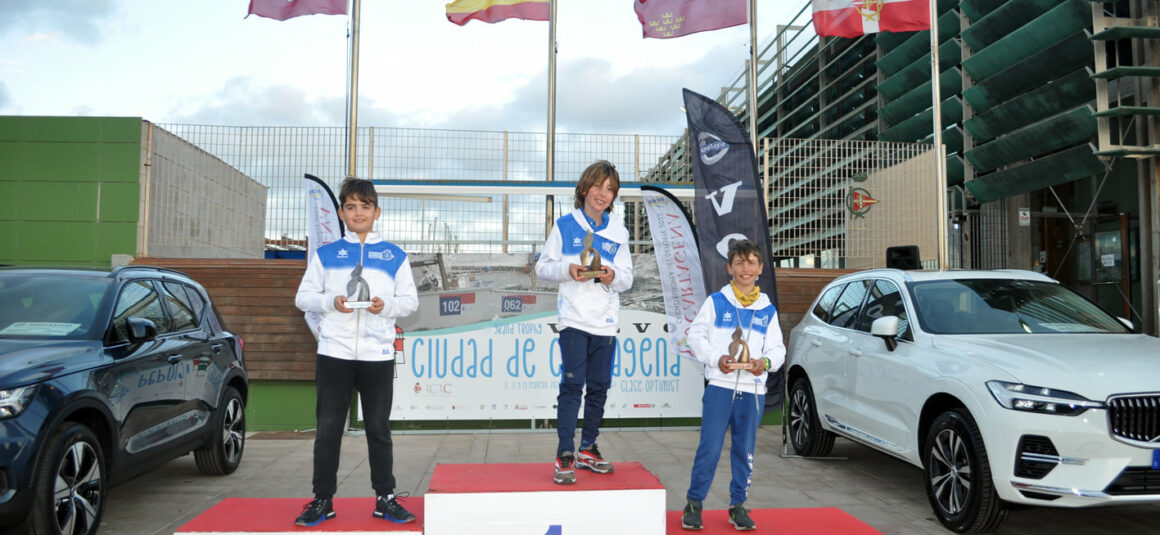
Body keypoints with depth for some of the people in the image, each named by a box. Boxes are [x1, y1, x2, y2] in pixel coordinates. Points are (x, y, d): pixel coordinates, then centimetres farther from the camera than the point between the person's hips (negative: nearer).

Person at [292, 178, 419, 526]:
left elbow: (410, 300, 7)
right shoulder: (325, 254, 8)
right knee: (328, 429, 5)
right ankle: (323, 500, 16)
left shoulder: (395, 255, 7)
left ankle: (385, 498, 17)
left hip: (379, 355, 0)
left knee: (379, 430, 7)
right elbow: (303, 297, 6)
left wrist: (386, 305, -13)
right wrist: (331, 301, -13)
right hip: (334, 353, 0)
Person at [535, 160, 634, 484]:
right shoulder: (564, 226, 3)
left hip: (605, 321, 4)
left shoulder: (618, 232, 10)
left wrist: (614, 276, -12)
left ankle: (587, 449, 24)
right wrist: (568, 270, -15)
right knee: (572, 384, -11)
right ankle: (564, 455, -5)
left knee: (599, 386, 9)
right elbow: (542, 267, 3)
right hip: (574, 318, -3)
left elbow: (628, 278, 10)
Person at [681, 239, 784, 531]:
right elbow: (696, 335, 1)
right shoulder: (716, 301, 1)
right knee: (710, 448, -4)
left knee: (745, 451, 10)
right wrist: (716, 358, -14)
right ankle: (694, 503, 11)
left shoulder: (768, 310, 9)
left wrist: (766, 361, -12)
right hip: (720, 386, -3)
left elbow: (778, 348, 9)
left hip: (753, 390, 3)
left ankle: (738, 505, 24)